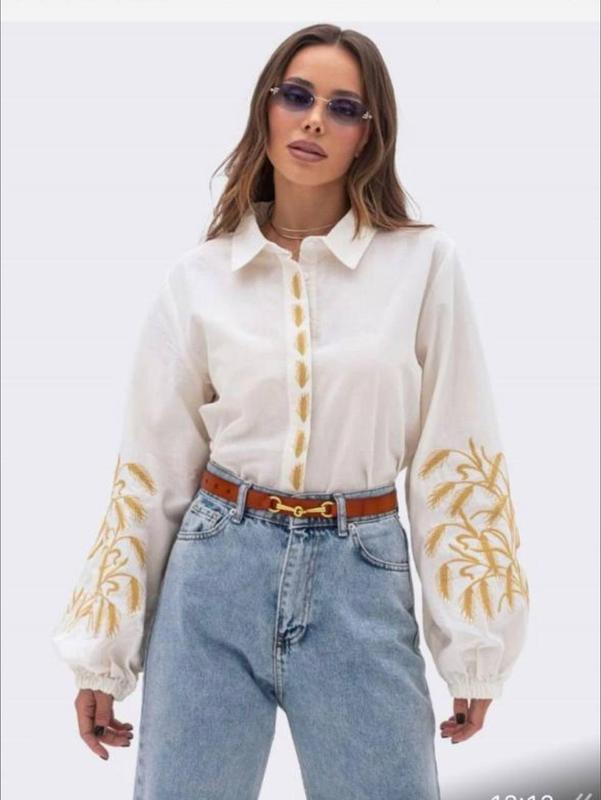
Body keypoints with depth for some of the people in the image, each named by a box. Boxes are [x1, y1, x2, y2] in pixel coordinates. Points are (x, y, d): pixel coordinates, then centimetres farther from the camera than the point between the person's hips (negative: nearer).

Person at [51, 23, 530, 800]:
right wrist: (101, 651, 6)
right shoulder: (198, 277, 0)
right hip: (218, 570, 1)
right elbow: (150, 468, 4)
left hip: (361, 581, -1)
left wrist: (473, 646, 0)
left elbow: (455, 456, -1)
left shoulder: (425, 261, -3)